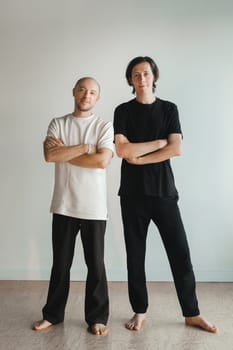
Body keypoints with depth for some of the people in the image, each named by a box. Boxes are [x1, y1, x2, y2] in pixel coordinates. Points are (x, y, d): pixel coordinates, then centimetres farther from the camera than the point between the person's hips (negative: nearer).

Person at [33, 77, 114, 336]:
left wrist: (65, 153, -8)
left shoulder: (104, 126, 1)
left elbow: (102, 161, -14)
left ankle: (97, 318, 21)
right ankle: (52, 314, 29)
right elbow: (49, 155, -9)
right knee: (60, 263, 13)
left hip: (94, 208, -2)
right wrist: (86, 147, -12)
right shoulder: (57, 124, 7)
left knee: (95, 265, 7)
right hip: (63, 206, 2)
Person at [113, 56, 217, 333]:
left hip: (164, 190, 1)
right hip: (133, 193, 0)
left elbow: (176, 149, -5)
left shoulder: (169, 109, 8)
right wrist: (159, 142, -5)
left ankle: (191, 313, 17)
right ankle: (140, 311, 21)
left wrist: (139, 157, -9)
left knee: (180, 252, 2)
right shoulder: (123, 111, 5)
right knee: (135, 254, 6)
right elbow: (122, 150, -9)